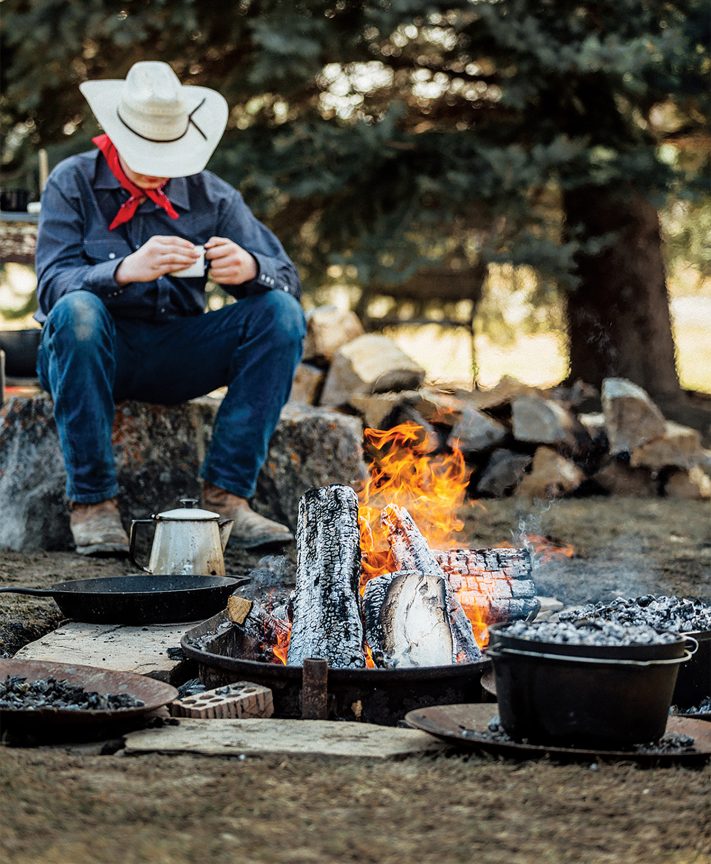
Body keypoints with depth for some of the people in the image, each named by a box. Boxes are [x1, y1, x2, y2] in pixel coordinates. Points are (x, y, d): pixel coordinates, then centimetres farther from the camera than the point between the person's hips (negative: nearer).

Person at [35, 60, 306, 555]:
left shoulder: (210, 195, 5)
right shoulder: (73, 184, -3)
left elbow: (287, 280, -3)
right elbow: (53, 288, -17)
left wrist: (249, 269, -28)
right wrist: (126, 270, -37)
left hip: (177, 358, 3)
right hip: (97, 353, -3)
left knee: (282, 312, -18)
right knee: (77, 310, -36)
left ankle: (225, 495, -21)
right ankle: (93, 501, -27)